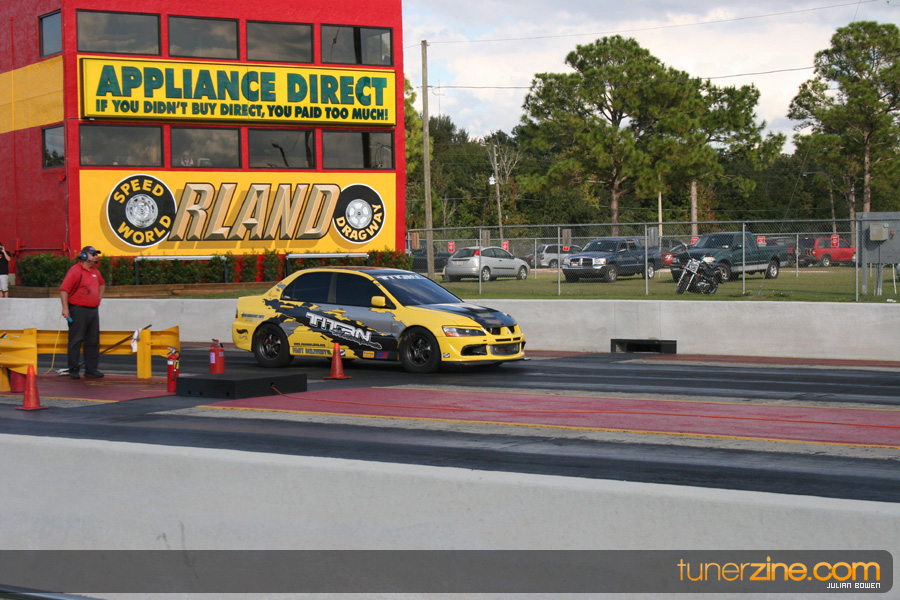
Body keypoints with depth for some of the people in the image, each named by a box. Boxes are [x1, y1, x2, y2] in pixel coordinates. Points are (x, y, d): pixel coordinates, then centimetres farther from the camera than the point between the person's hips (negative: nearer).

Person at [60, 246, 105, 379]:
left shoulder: (95, 271, 15)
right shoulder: (75, 271, -10)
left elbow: (102, 284, 36)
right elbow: (64, 290, -15)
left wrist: (99, 298, 24)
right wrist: (65, 308, -20)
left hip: (93, 310, 8)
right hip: (78, 310, -8)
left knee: (93, 341, 8)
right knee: (76, 341, -4)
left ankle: (91, 369, 14)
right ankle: (73, 370, 0)